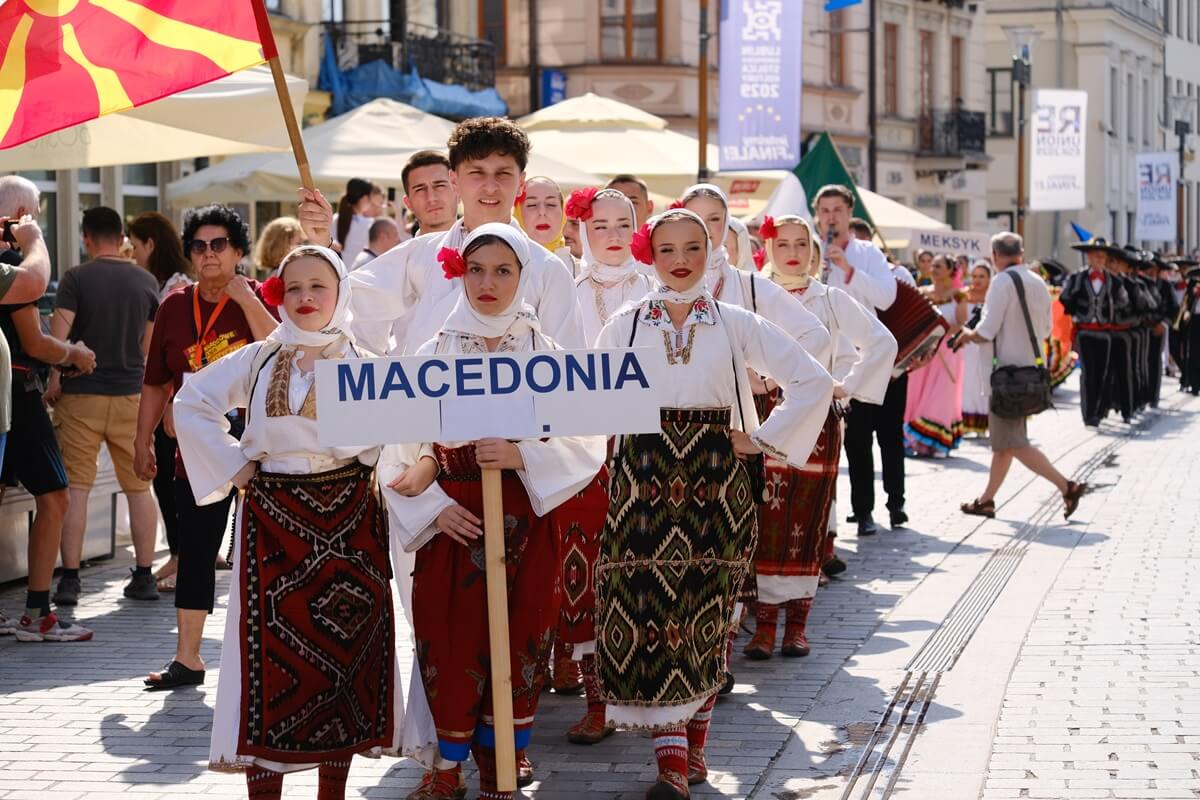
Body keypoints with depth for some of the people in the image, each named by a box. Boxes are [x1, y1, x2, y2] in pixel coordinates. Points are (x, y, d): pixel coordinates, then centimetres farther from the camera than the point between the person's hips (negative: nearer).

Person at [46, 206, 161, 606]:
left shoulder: (76, 279, -6)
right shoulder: (147, 282, 6)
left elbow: (58, 333, -15)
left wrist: (54, 380, -6)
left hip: (81, 394, -3)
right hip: (131, 394, 3)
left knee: (75, 487, 1)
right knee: (139, 487, 10)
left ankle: (70, 579, -2)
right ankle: (144, 576, 11)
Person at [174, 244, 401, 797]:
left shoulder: (363, 364, 3)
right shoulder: (258, 360, 8)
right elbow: (192, 403, 11)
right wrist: (232, 464, 4)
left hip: (347, 519, -1)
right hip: (272, 518, 1)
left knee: (345, 643, 1)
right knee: (270, 645, -2)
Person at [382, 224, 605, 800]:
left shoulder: (545, 353, 2)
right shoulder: (433, 353, 3)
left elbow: (586, 441, -3)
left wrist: (523, 457, -17)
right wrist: (434, 508, -10)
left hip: (524, 519, 0)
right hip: (452, 520, 0)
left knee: (517, 643, 1)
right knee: (451, 640, -2)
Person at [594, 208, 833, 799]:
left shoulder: (736, 324, 4)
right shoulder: (623, 327, 7)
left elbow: (813, 381, 5)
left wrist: (762, 439, 0)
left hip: (714, 482, 0)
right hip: (644, 480, 0)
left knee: (705, 616, 3)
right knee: (651, 611, -9)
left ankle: (692, 745, 17)